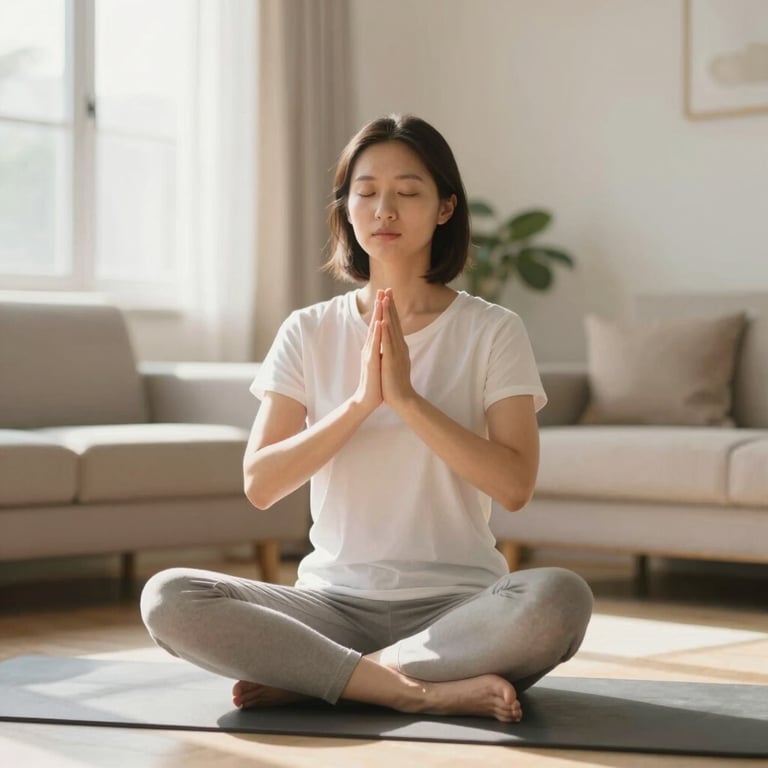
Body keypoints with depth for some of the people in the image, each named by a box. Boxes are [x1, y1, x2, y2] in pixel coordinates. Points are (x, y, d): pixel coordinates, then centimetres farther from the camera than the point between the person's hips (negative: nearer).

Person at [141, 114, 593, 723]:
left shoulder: (493, 331, 1)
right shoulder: (309, 332, 7)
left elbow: (515, 484, -11)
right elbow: (260, 484, -3)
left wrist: (405, 397, -18)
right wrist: (361, 401, -14)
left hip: (454, 601, -1)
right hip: (334, 599, 2)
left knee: (560, 599, -35)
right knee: (168, 598, -23)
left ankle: (307, 677, -20)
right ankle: (421, 690, -23)